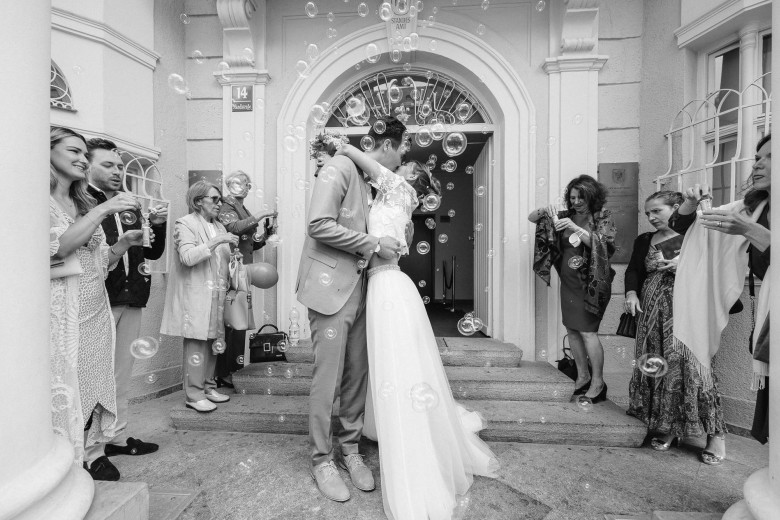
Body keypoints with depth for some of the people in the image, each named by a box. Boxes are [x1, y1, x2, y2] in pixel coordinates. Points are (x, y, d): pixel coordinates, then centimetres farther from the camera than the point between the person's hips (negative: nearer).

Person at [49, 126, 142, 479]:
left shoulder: (84, 204, 16)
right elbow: (57, 247, -18)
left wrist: (124, 243, -2)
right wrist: (103, 211, -20)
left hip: (96, 310, 6)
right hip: (62, 311, -6)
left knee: (94, 381, 10)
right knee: (63, 387, 0)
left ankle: (91, 452, 23)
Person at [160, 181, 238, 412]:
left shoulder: (219, 226, 19)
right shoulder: (185, 224, -3)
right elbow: (187, 257, -19)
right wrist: (216, 241, -22)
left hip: (215, 295, 7)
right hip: (194, 295, -7)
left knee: (212, 342, 9)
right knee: (196, 343, -6)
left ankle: (208, 387, 20)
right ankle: (194, 395, 3)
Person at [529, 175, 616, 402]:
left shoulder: (602, 217, -3)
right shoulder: (566, 216, 6)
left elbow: (602, 243, -19)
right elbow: (531, 218, 8)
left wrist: (575, 227, -26)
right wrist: (544, 211, -12)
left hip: (591, 283, -5)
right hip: (568, 282, 5)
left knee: (588, 331, -8)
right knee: (572, 329, 10)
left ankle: (598, 383, 7)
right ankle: (582, 376, 26)